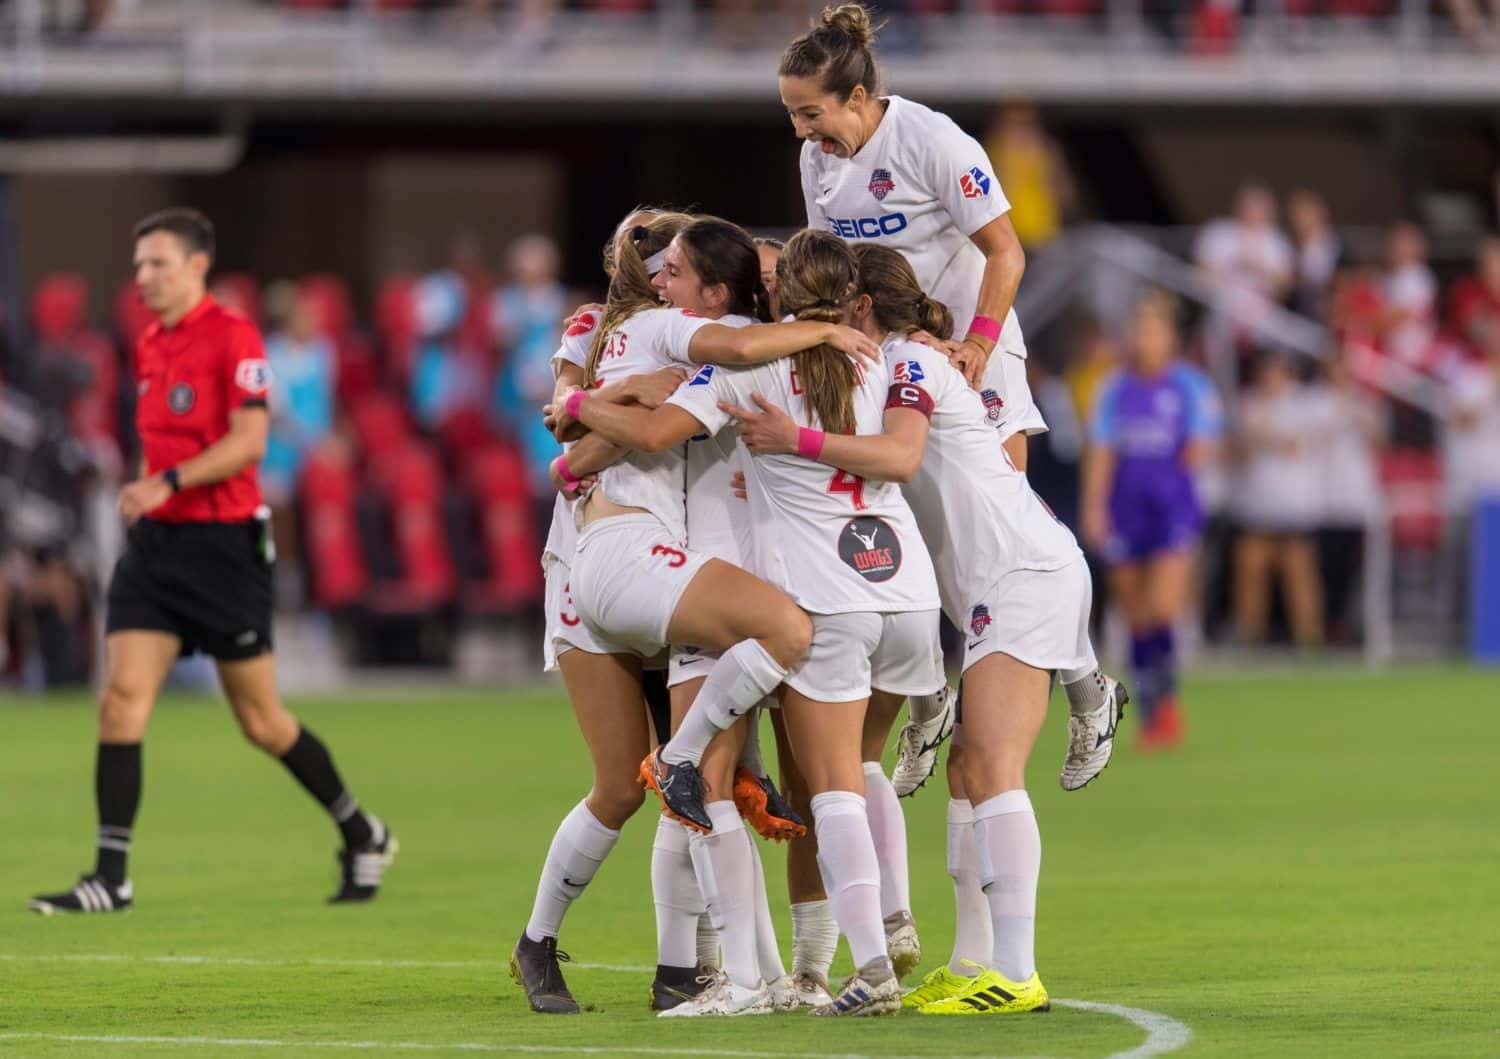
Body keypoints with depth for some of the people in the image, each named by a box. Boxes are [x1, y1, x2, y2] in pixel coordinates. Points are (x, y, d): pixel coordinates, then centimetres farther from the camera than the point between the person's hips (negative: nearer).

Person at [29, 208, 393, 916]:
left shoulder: (233, 338, -11)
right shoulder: (149, 347, 13)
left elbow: (248, 440, -19)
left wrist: (167, 483, -26)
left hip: (222, 543, -7)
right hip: (155, 541, 7)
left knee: (261, 721, 3)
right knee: (121, 699, -9)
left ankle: (363, 836, 24)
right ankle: (111, 878, -10)